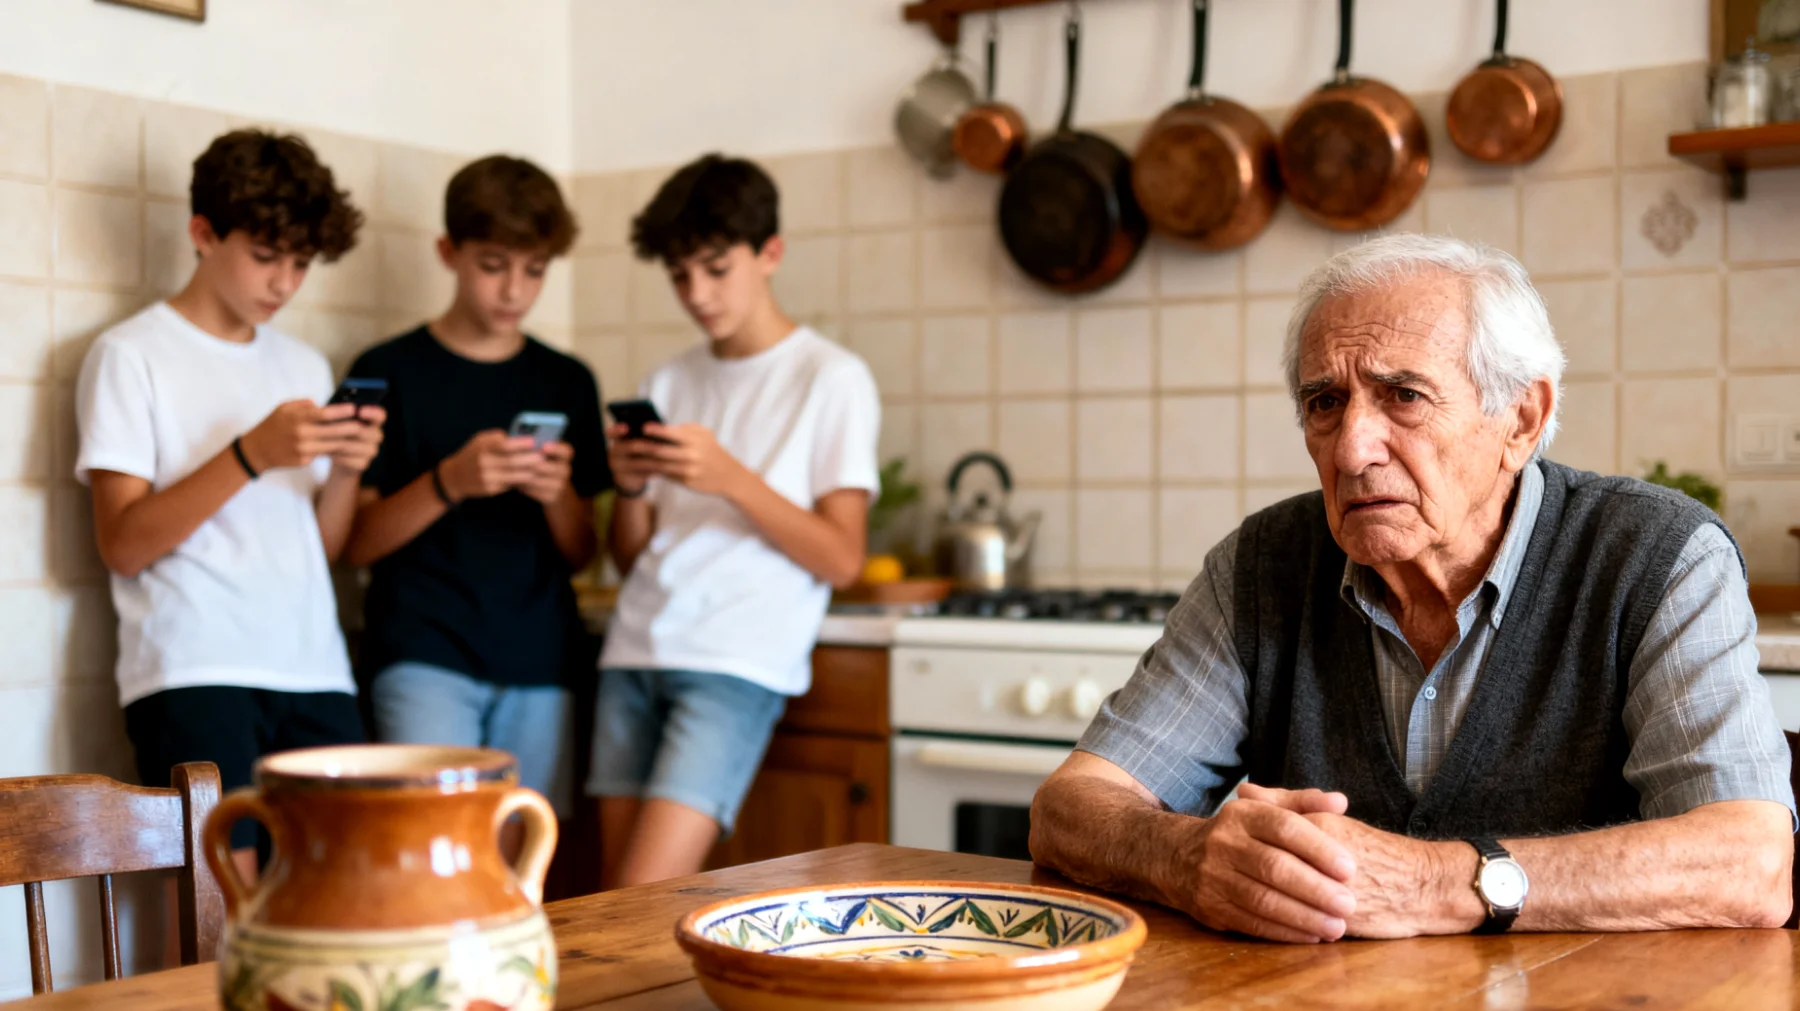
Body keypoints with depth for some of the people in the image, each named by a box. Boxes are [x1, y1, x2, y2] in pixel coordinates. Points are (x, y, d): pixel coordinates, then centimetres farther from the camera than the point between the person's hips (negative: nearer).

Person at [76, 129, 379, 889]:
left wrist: (347, 468, -2)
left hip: (314, 673, 5)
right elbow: (121, 544, -5)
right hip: (193, 675, -5)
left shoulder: (305, 366, 20)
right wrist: (252, 454, -14)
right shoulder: (132, 355, 3)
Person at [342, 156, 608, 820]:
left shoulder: (567, 383, 13)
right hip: (423, 657, -3)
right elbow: (354, 543, -1)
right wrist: (449, 483, -16)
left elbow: (579, 557, 14)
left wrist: (558, 494, -8)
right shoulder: (390, 372, 3)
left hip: (540, 664, 4)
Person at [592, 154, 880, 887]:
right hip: (635, 653, 5)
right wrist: (630, 489, -4)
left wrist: (728, 476, -16)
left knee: (643, 902, -15)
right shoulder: (669, 384, 16)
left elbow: (841, 559, -6)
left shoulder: (831, 379, 1)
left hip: (737, 663, -5)